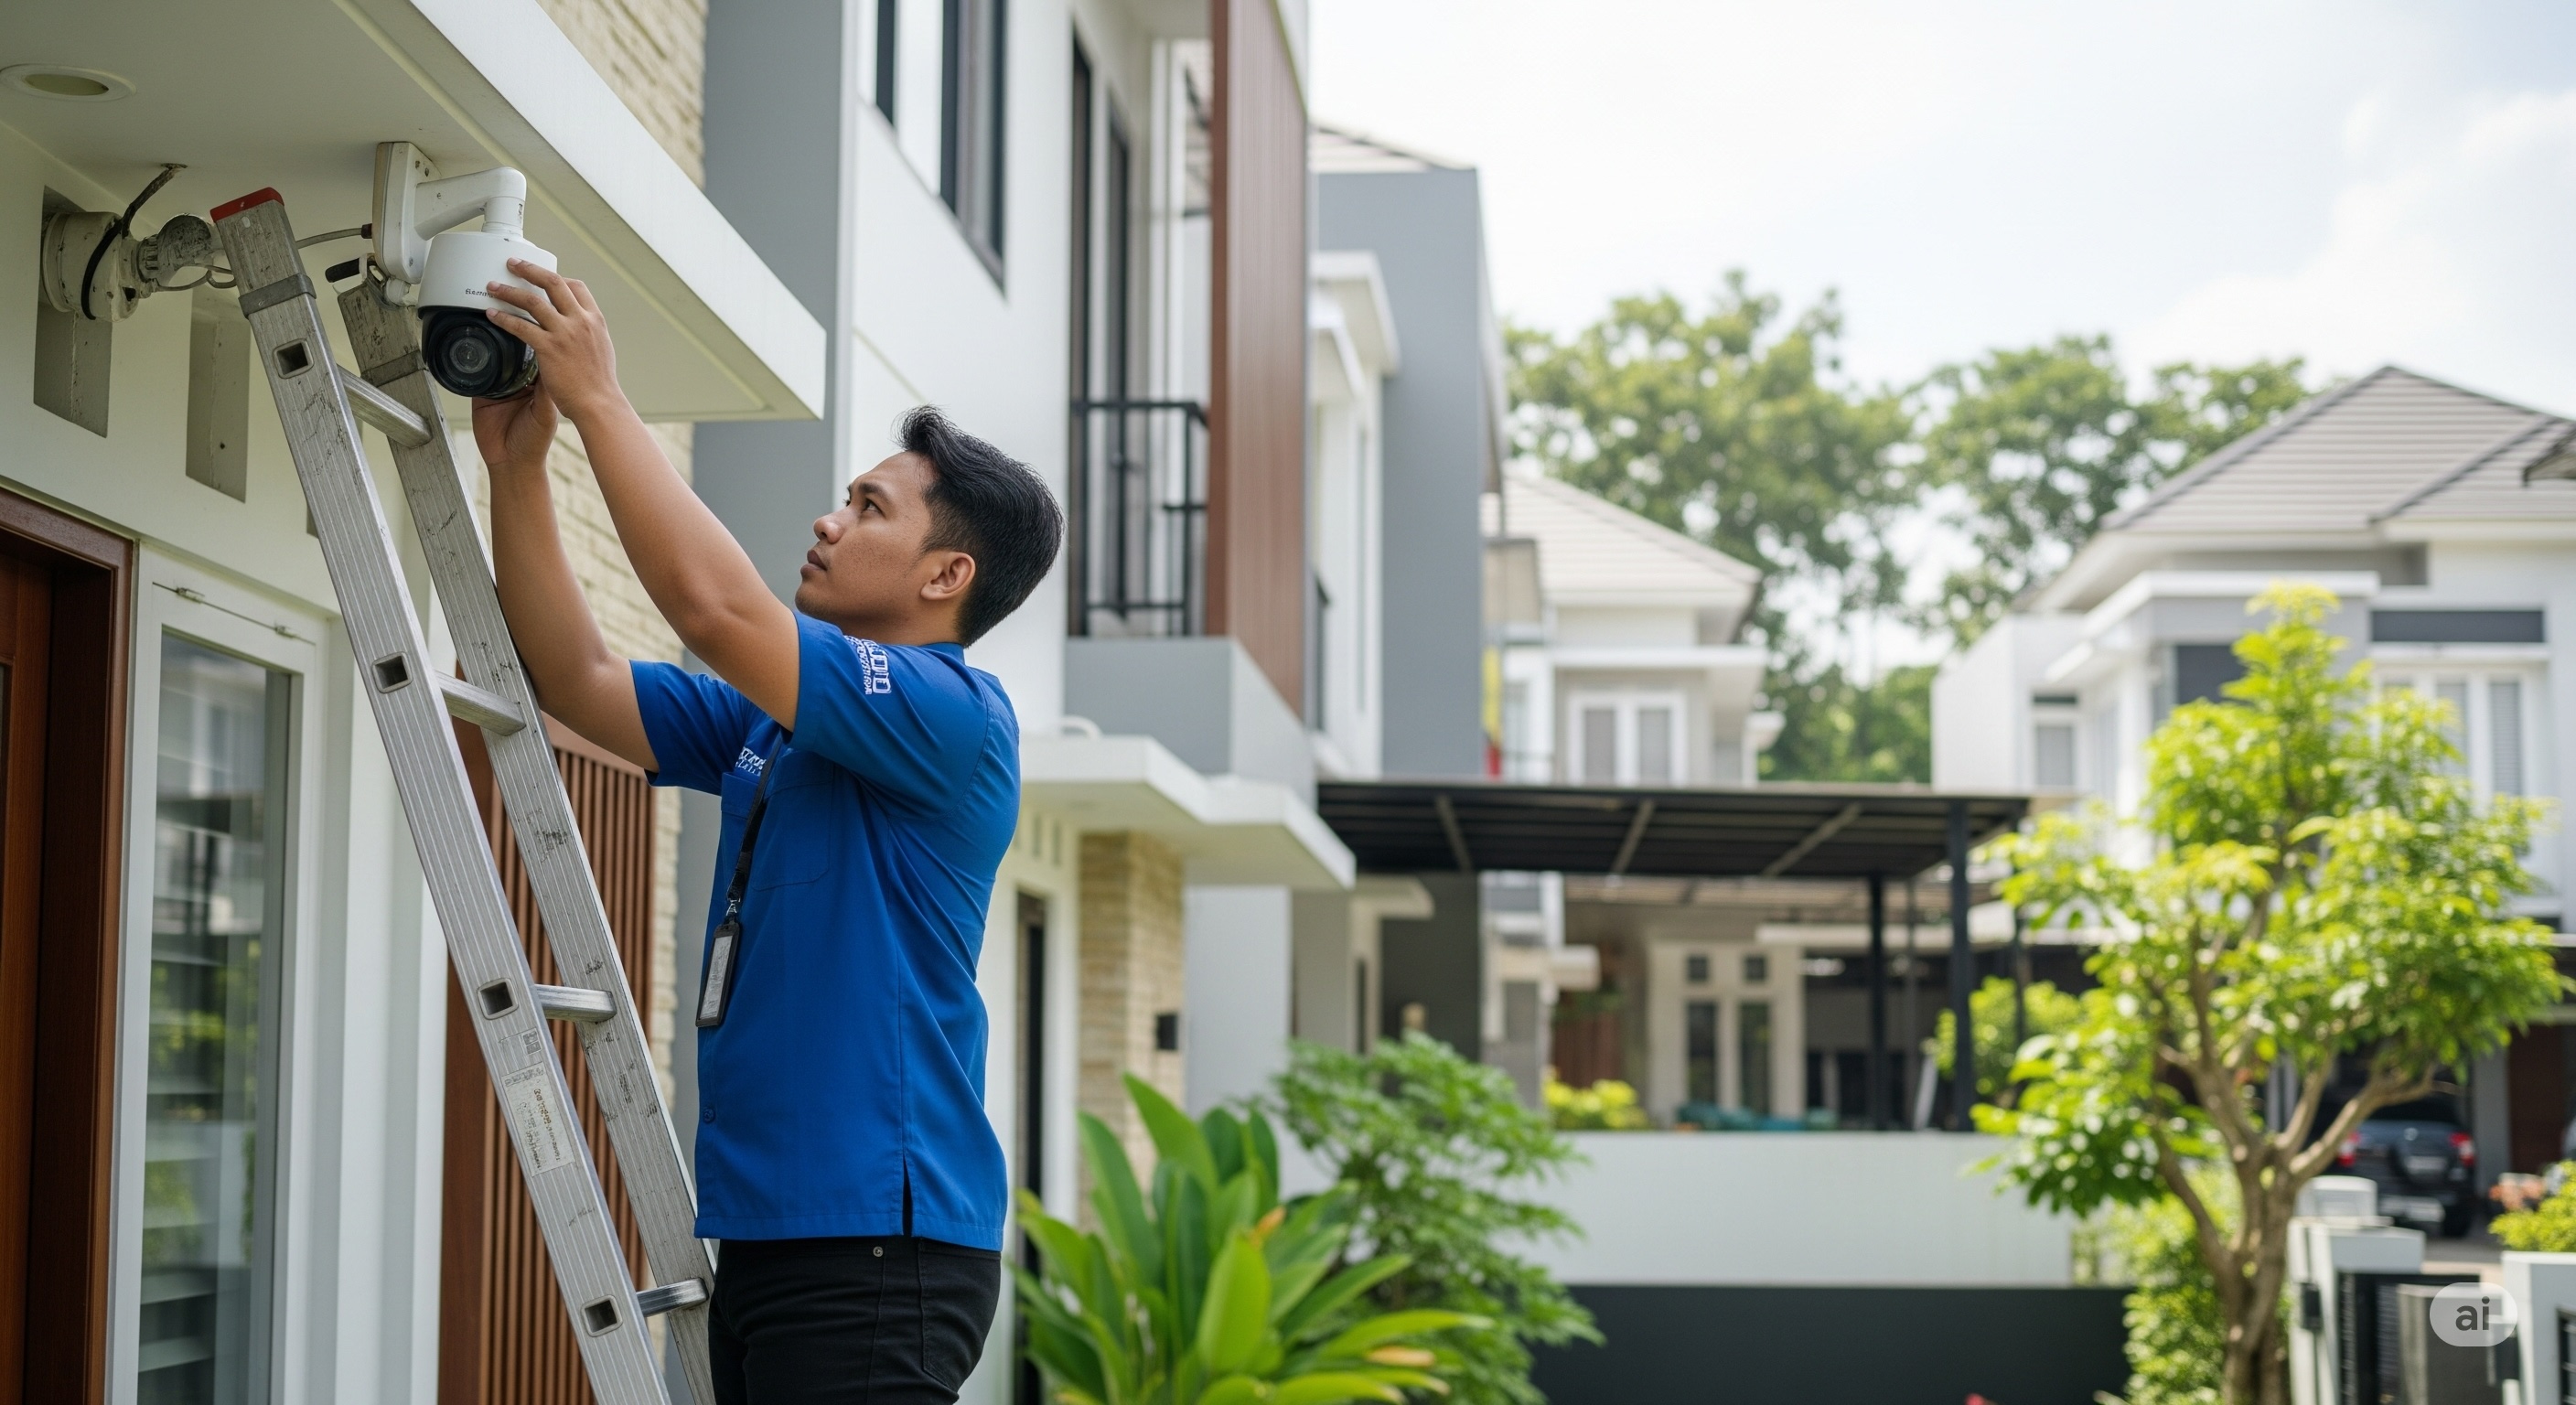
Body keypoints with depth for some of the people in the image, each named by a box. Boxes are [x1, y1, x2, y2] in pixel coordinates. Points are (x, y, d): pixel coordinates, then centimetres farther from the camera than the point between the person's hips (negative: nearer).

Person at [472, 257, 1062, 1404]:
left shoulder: (953, 715, -12)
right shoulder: (769, 719, 17)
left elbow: (717, 609, -22)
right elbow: (578, 681, 15)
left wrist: (598, 401, -15)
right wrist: (516, 466, 7)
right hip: (768, 1227, 9)